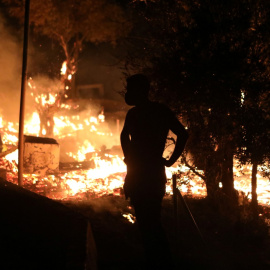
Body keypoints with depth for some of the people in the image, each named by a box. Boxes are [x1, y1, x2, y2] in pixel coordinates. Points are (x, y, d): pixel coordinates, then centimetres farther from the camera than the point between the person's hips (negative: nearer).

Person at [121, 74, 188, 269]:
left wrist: (170, 161, -4)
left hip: (152, 175, -8)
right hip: (136, 176, 8)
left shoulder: (160, 111, -8)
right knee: (145, 223, 12)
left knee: (150, 224, -9)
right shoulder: (133, 114, 12)